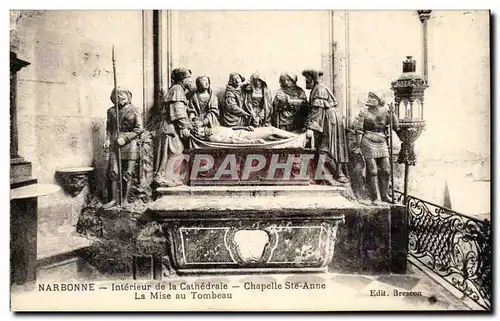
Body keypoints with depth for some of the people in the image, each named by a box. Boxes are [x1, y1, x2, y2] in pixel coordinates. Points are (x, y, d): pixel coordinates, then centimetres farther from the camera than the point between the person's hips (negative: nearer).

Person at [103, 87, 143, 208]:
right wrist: (108, 139, 1)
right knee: (113, 173, 1)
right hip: (114, 144, 3)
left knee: (128, 174, 0)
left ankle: (125, 200, 11)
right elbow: (109, 127, 18)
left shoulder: (134, 110, -1)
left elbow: (139, 128, -5)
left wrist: (125, 138, -12)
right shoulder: (111, 111, 10)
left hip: (130, 144, -3)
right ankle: (114, 199, 12)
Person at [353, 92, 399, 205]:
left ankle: (384, 195, 20)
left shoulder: (386, 112, 5)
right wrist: (358, 146, -6)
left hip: (382, 144, 4)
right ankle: (376, 197, 5)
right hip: (368, 143, -4)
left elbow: (396, 126, 16)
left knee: (386, 170, 5)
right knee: (372, 172, -2)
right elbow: (359, 131, -4)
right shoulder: (364, 114, -2)